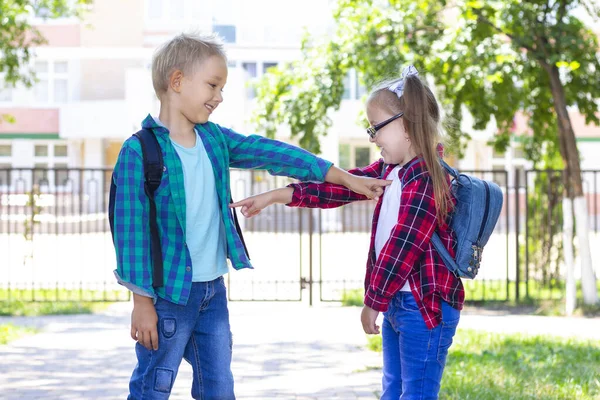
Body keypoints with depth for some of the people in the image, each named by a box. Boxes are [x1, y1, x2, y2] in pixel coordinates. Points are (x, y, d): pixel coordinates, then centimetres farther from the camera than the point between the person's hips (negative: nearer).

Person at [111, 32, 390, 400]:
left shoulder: (215, 139, 7)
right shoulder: (140, 152, -13)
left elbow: (272, 153, 7)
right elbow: (132, 228, -14)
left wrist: (346, 179, 7)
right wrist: (142, 302, -14)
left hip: (213, 288, 7)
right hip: (169, 293, -7)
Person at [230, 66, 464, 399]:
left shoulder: (425, 180, -19)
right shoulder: (390, 170, 11)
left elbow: (402, 246, -21)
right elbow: (341, 187, 11)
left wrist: (374, 302, -15)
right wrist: (276, 195, 7)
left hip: (426, 307, -10)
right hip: (397, 301, 10)